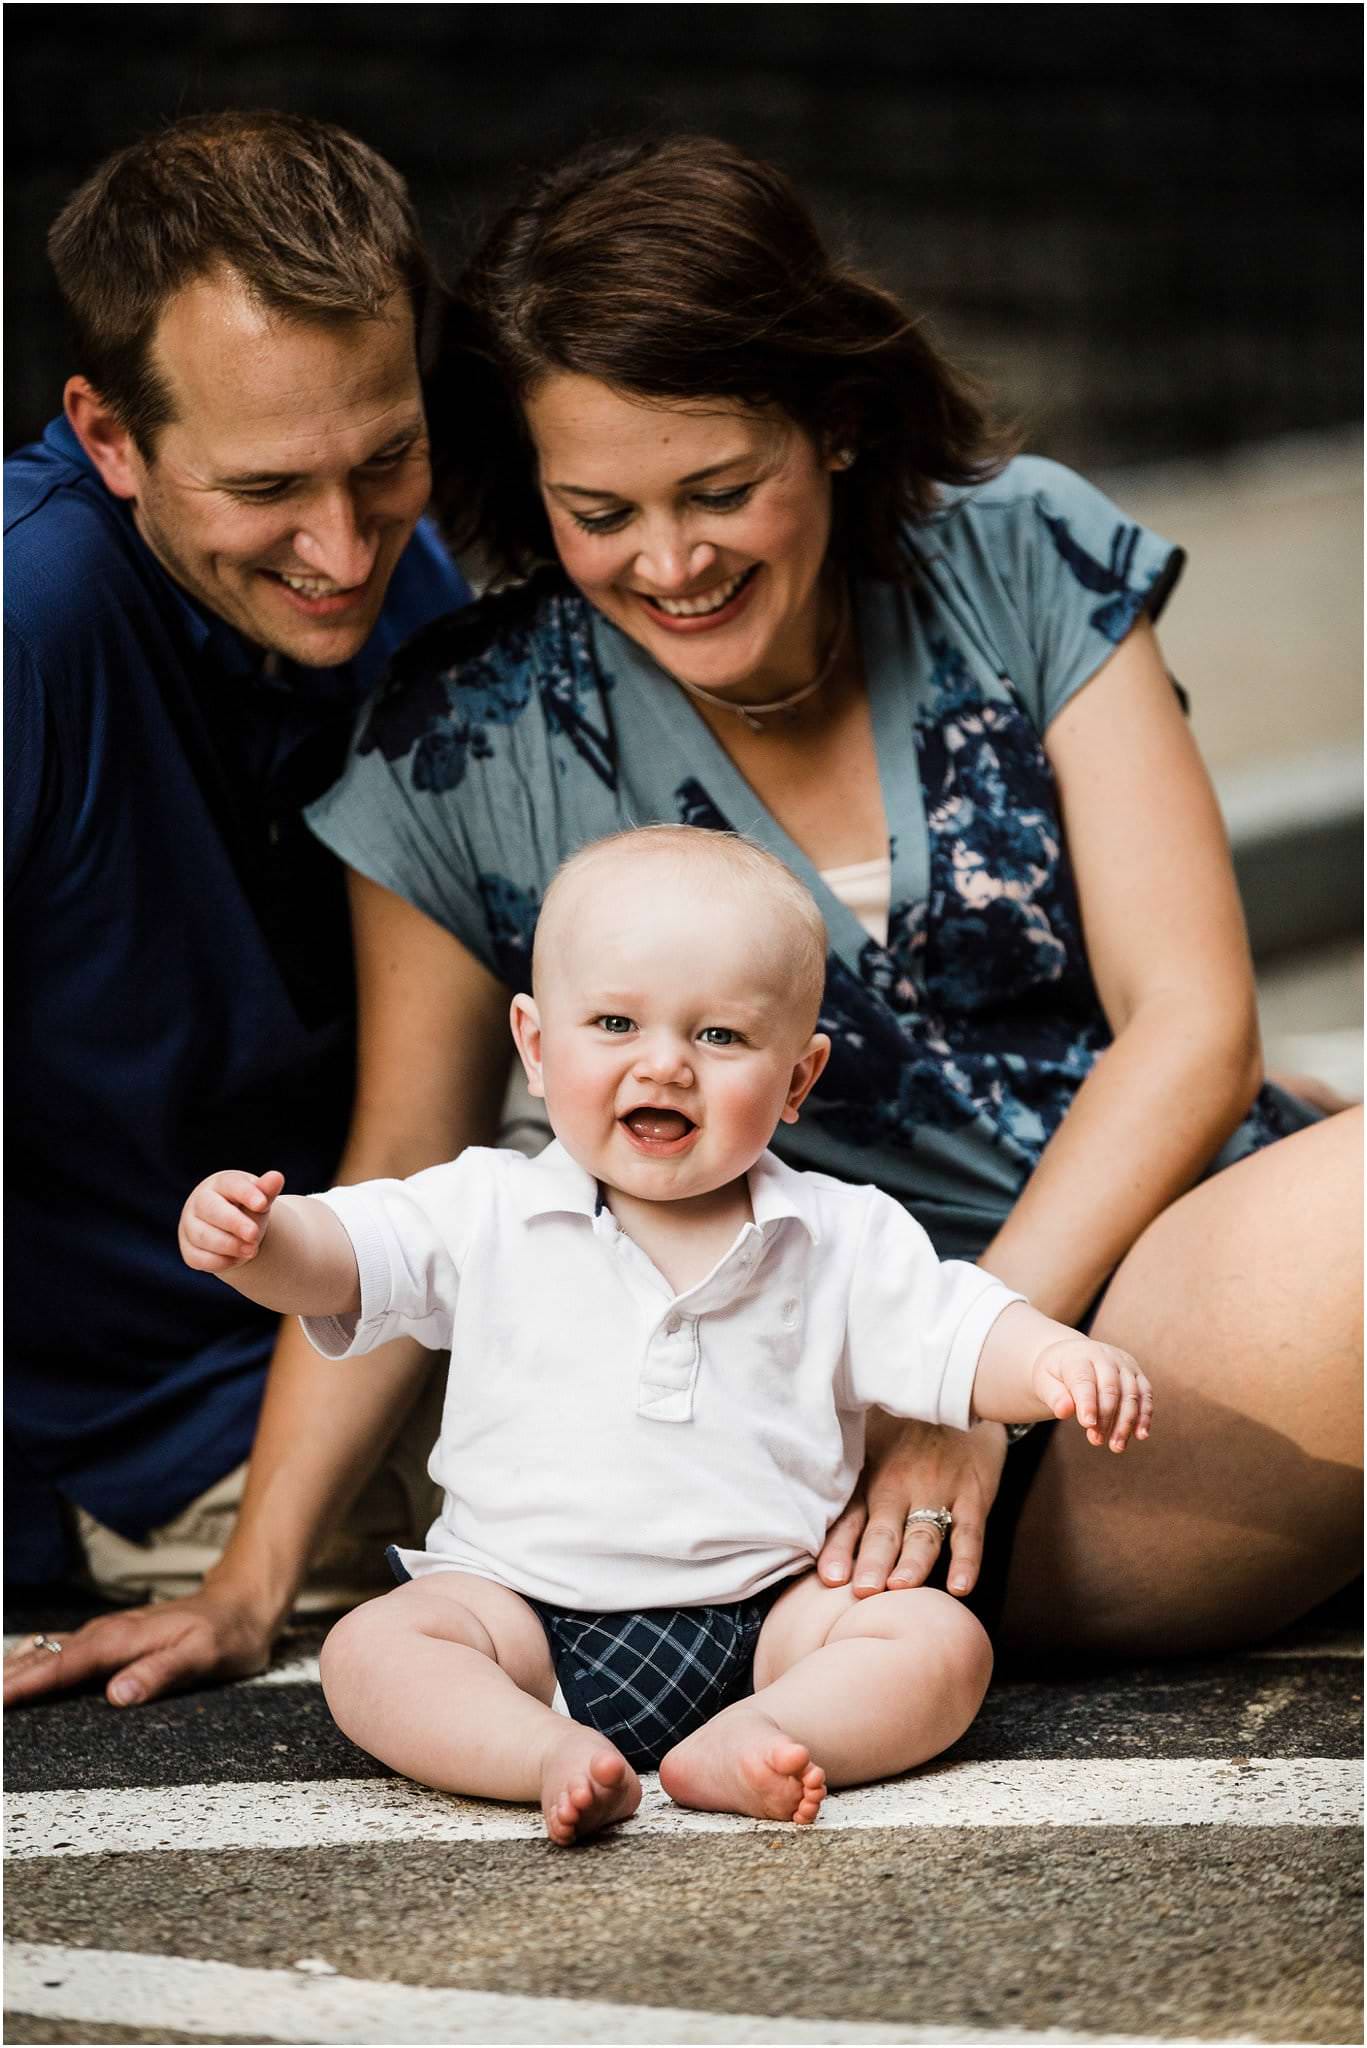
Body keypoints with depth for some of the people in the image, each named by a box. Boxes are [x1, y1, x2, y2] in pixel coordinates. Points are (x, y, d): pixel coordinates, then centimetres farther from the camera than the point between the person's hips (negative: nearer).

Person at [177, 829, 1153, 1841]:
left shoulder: (844, 1241, 1)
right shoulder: (489, 1215, 0)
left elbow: (957, 1333, 0)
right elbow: (339, 1254, -6)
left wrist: (1063, 1360, -22)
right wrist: (254, 1236, -30)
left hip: (766, 1606, 1)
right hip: (520, 1599, -1)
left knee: (944, 1644, -21)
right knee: (371, 1650, -25)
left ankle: (741, 1746, -35)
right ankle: (552, 1758, -40)